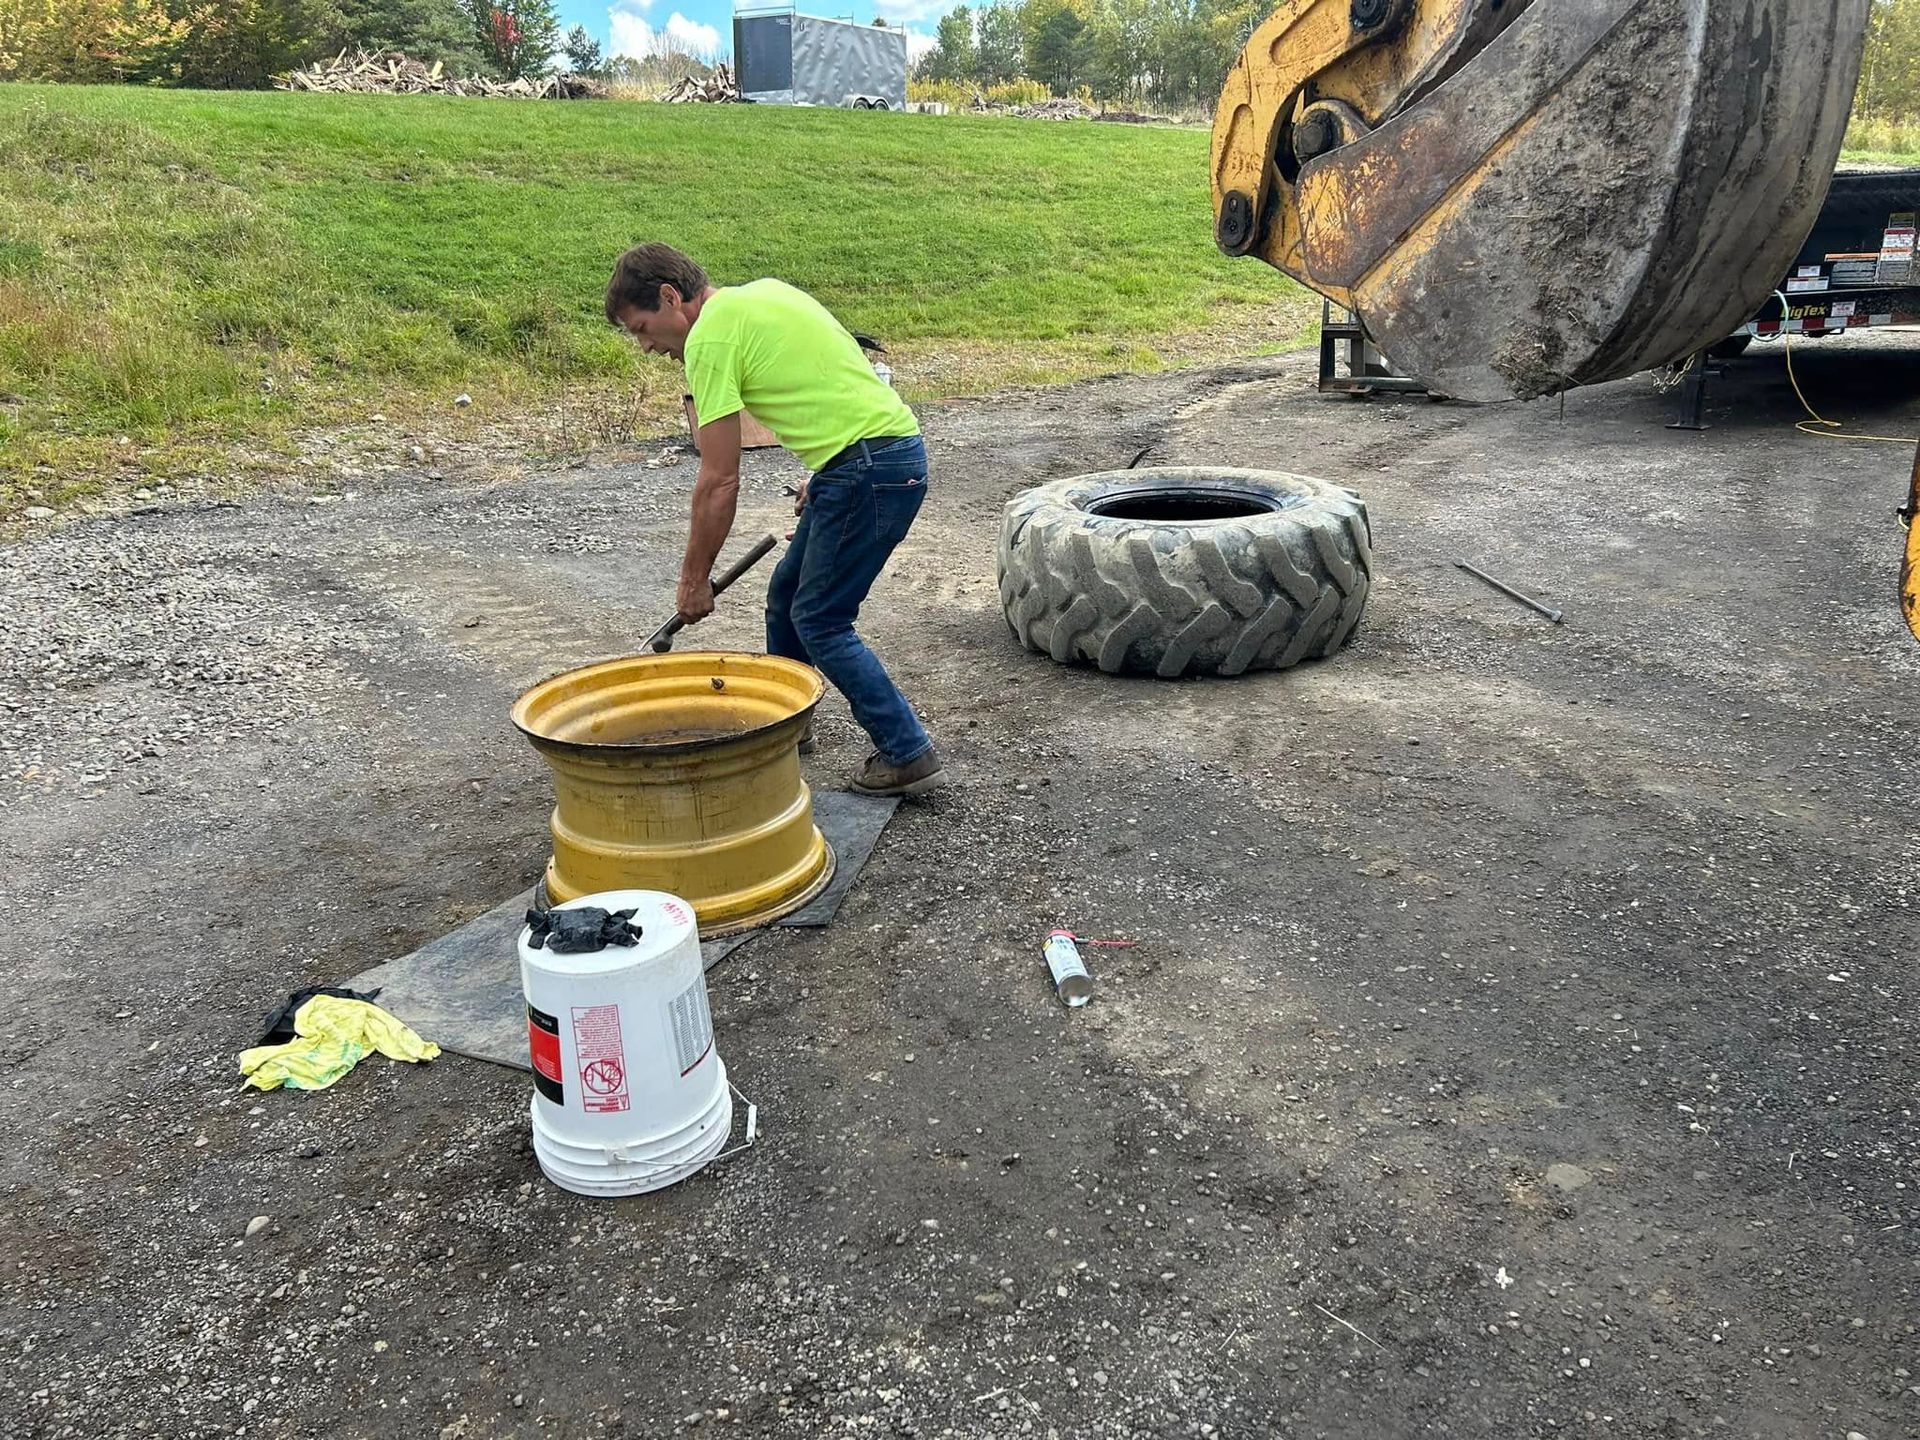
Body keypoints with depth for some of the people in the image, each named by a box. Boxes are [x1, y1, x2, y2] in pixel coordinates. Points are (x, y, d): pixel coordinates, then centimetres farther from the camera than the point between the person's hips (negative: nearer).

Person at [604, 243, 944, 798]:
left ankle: (909, 755, 1)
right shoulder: (762, 292, 17)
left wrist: (694, 579, -2)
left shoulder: (710, 336, -11)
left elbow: (720, 483, -12)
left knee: (820, 622, -2)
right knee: (787, 594, 19)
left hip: (867, 469, -10)